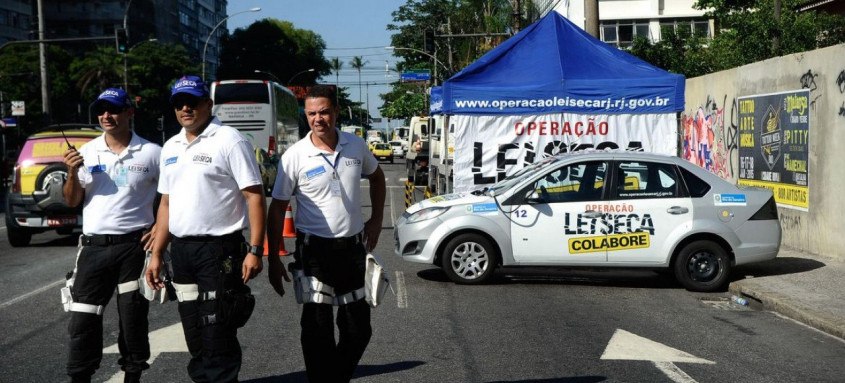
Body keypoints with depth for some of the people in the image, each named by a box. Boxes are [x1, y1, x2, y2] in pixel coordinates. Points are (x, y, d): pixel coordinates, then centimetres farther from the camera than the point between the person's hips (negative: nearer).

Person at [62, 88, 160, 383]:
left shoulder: (151, 153, -2)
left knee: (133, 319, 6)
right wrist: (72, 173, -8)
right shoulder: (87, 152, 7)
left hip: (134, 247, -3)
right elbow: (72, 202, 9)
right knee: (82, 320, 3)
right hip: (93, 247, 3)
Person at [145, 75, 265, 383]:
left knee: (218, 338, -3)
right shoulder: (170, 147, 14)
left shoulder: (229, 140, -8)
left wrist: (255, 250, -20)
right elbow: (167, 203, 18)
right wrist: (157, 254, 14)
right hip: (180, 251, 7)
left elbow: (254, 195, -13)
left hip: (218, 249, -7)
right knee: (195, 338, 14)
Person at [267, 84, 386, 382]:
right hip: (315, 249, -4)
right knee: (318, 328, 1)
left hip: (353, 246, 4)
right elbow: (277, 209, -6)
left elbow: (376, 177, 19)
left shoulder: (356, 146, 0)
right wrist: (273, 260, -8)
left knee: (358, 329, 12)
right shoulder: (294, 157, -11)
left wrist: (376, 220, 10)